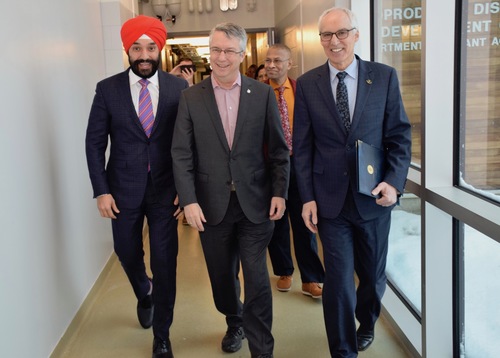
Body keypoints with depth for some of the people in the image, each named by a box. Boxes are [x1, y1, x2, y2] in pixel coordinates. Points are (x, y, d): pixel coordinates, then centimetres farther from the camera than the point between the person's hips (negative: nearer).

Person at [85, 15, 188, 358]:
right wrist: (101, 190, -6)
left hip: (165, 189, -1)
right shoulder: (108, 89, -3)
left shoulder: (179, 87, -4)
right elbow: (95, 142, -1)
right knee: (128, 253, 17)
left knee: (165, 263, 2)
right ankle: (145, 295, 52)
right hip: (123, 189, 1)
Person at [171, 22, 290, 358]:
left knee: (257, 278, 0)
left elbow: (279, 149, 2)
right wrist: (189, 201, -11)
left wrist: (279, 193, -4)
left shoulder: (263, 94, 0)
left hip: (255, 203, -1)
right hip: (213, 204, 2)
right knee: (222, 276, 16)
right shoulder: (191, 98, 1)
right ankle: (234, 323, 42)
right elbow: (182, 154, -3)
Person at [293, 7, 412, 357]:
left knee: (373, 275, 17)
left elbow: (400, 135, 1)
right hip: (330, 198, -1)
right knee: (338, 281, -1)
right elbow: (302, 146, 0)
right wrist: (307, 197, -4)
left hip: (373, 197, 1)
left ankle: (366, 323, 48)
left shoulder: (384, 76, -1)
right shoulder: (307, 84, -1)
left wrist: (394, 182, -12)